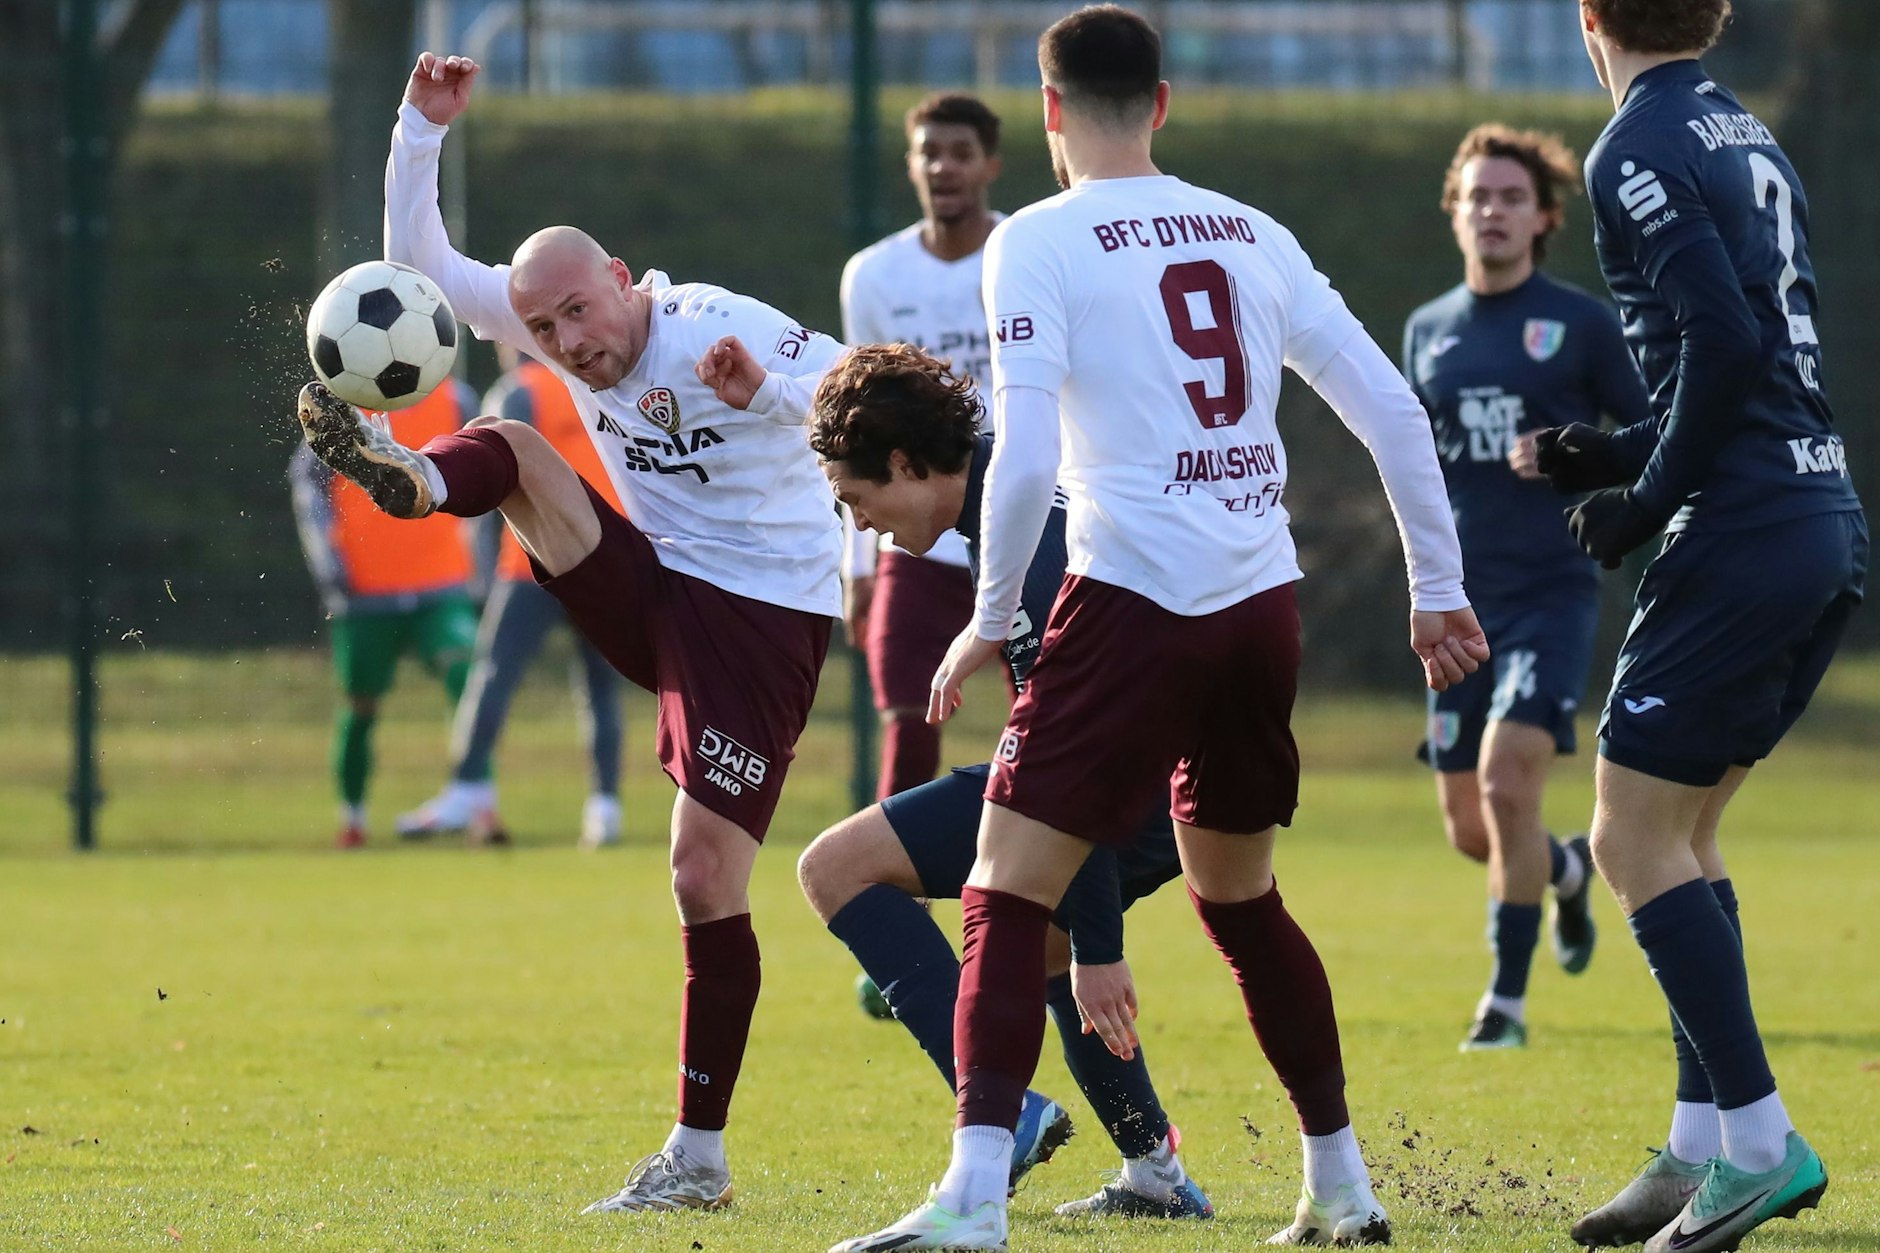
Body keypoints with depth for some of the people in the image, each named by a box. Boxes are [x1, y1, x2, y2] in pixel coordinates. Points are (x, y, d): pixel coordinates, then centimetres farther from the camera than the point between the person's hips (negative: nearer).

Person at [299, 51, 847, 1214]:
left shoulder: (723, 332, -20)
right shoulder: (561, 327, 1)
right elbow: (422, 268, 8)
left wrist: (763, 391, -48)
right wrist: (422, 132, -5)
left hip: (761, 623, -7)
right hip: (654, 594, 7)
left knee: (707, 883, -12)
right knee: (510, 447, -8)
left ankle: (699, 1156, -5)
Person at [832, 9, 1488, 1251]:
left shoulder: (1038, 242, -3)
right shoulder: (1250, 235, 13)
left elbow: (1025, 458, -12)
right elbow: (1391, 407, 11)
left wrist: (989, 623, -1)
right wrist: (1439, 588, 18)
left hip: (1134, 595, -6)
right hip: (1263, 601, 6)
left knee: (1008, 897, -5)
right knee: (1240, 896, 23)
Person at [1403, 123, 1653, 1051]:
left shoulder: (1581, 324, -2)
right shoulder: (1428, 331, 11)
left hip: (1552, 591, -5)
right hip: (1462, 600, 5)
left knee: (1507, 781, -20)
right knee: (1468, 826, 5)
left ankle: (1507, 997, -9)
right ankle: (1567, 870, 40)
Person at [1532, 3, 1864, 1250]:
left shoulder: (1639, 151, -10)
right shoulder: (1749, 138, 17)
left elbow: (1724, 344, -20)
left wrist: (1648, 501, -10)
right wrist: (1622, 454, 19)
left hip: (1742, 538, -9)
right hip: (1829, 526, 9)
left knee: (1635, 834, -4)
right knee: (1683, 828, 16)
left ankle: (1759, 1140, -9)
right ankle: (1702, 1146, 14)